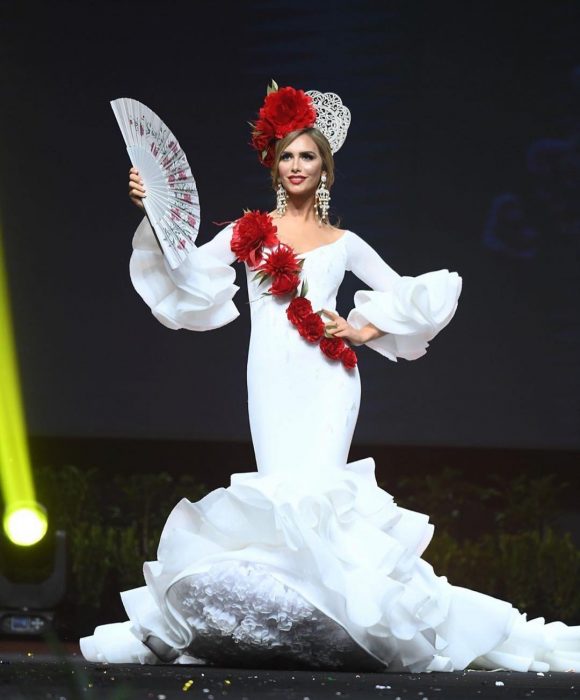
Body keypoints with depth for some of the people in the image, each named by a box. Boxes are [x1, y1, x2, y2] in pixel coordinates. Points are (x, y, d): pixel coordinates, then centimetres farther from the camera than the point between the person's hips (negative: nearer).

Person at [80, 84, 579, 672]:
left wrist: (364, 331, 7)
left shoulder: (343, 243, 15)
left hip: (327, 377, 0)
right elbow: (186, 270, 1)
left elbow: (413, 295, 20)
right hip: (274, 378, 0)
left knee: (314, 489, -14)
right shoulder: (249, 233, 13)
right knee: (285, 490, -10)